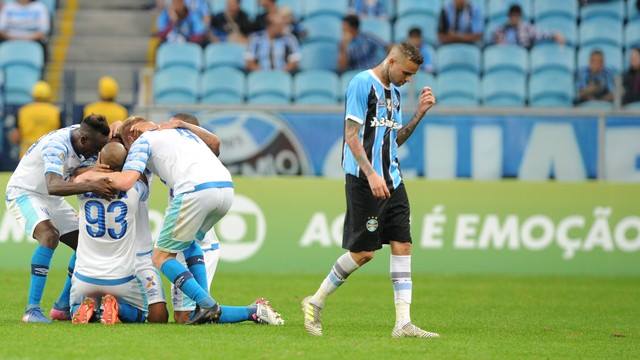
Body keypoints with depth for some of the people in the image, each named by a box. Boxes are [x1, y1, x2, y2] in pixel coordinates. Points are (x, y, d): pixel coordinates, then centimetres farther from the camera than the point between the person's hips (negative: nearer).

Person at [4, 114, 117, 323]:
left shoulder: (87, 142, -7)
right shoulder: (56, 146, -33)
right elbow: (53, 186, -47)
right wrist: (90, 186, -57)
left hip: (51, 198, 9)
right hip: (23, 193, -9)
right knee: (49, 236, -33)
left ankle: (63, 306, 13)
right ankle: (32, 310, -33)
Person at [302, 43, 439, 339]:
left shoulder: (394, 92, 17)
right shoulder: (362, 84, -8)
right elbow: (351, 135, -13)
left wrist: (419, 114, 11)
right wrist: (371, 174, -20)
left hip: (392, 181, 8)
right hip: (364, 181, -8)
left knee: (402, 245, -1)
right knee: (363, 252, -6)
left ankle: (403, 323, -3)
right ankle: (315, 303, 11)